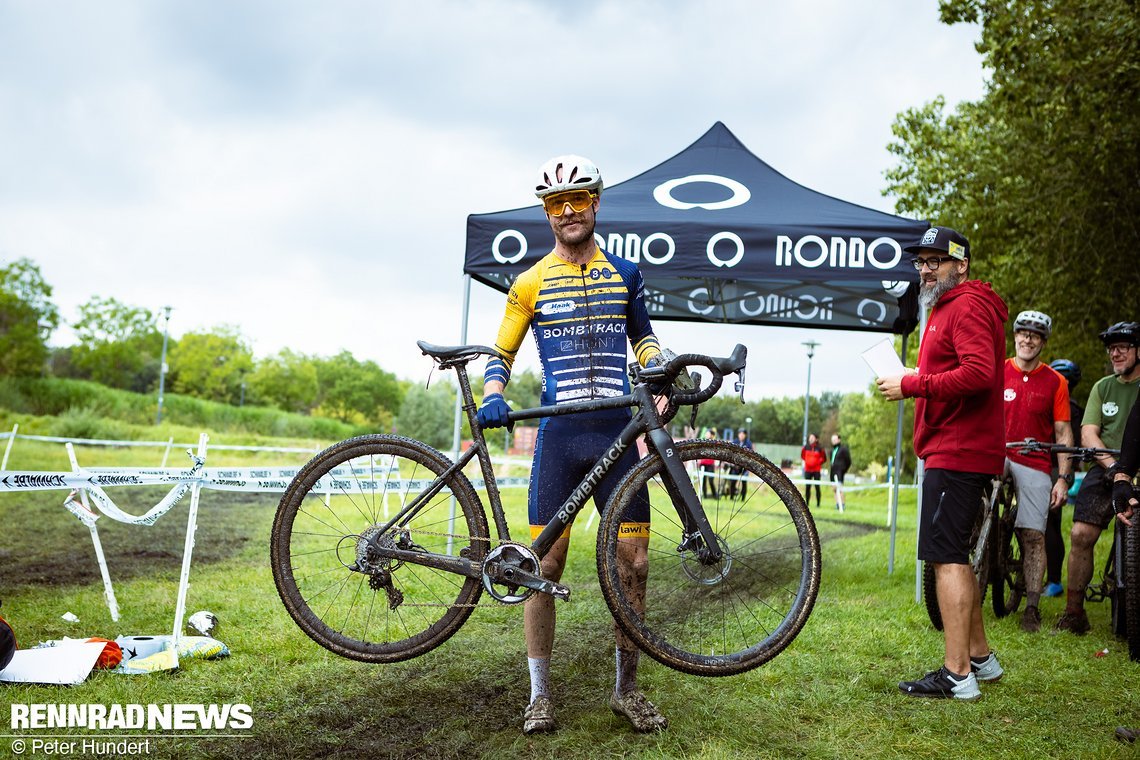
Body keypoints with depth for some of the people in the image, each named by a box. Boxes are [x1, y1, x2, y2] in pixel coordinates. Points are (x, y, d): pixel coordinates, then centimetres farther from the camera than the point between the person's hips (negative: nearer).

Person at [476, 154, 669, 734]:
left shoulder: (624, 273, 12)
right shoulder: (531, 283, 6)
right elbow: (501, 354, 10)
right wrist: (493, 397, -10)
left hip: (618, 433, 2)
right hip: (558, 435, -1)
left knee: (633, 564, 1)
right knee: (545, 564, -1)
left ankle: (626, 688, 19)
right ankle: (539, 693, 15)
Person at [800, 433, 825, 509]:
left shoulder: (819, 448, -4)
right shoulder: (806, 447, 2)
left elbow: (823, 458, 6)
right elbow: (802, 455, 19)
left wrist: (818, 462, -4)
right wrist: (806, 461, 6)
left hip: (816, 470, -3)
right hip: (807, 470, 3)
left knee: (817, 487, -2)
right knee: (807, 487, 5)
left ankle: (818, 504, 3)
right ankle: (807, 503, 12)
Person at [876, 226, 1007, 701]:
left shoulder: (967, 306, -10)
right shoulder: (948, 308, 24)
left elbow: (979, 374, -24)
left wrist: (912, 385, -19)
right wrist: (918, 380, 9)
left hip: (957, 454, -11)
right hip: (956, 452, 11)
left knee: (945, 557, -10)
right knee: (956, 558, 16)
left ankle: (957, 675, -7)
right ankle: (980, 657, 26)